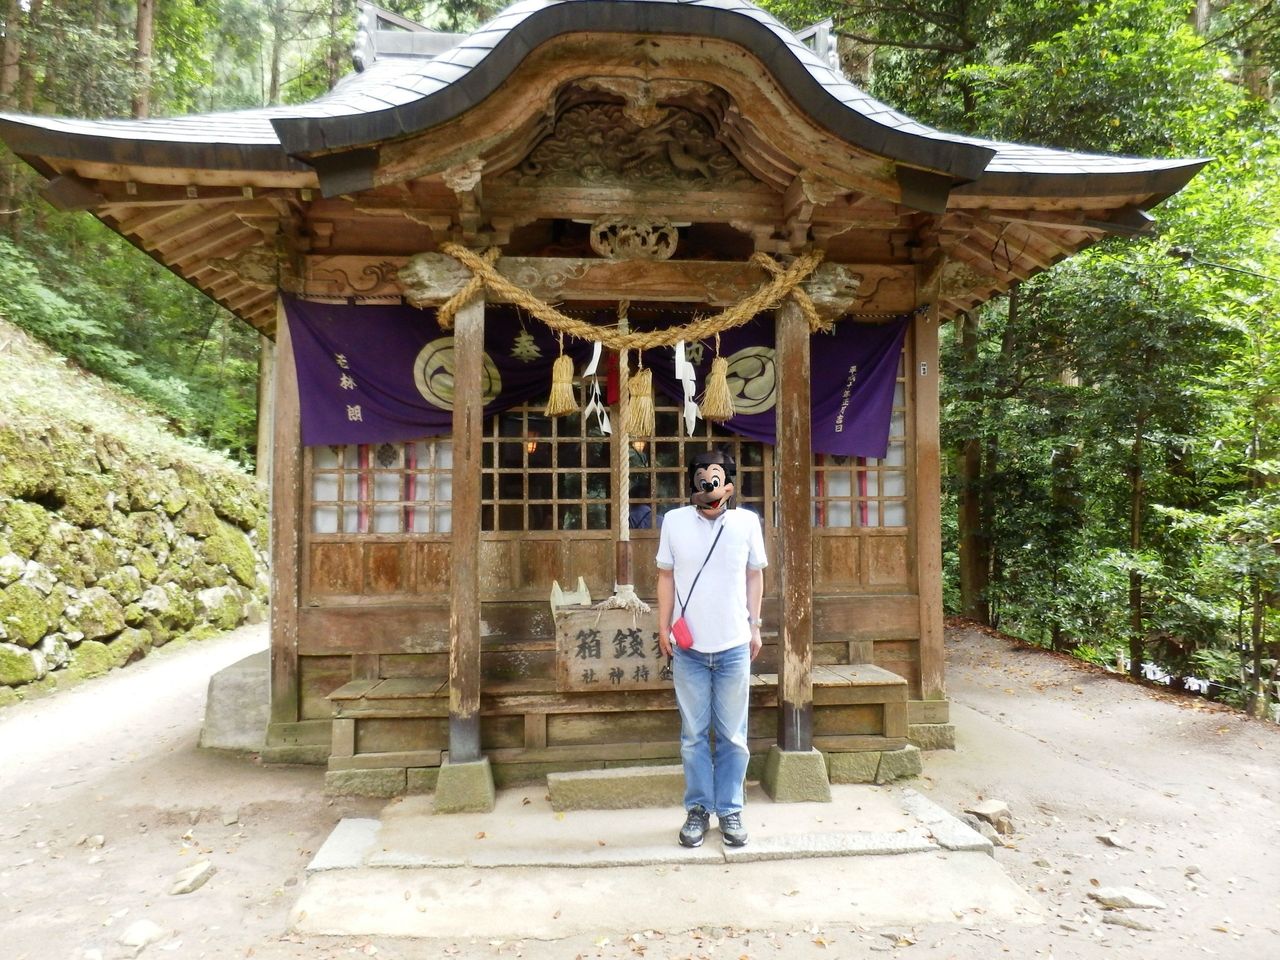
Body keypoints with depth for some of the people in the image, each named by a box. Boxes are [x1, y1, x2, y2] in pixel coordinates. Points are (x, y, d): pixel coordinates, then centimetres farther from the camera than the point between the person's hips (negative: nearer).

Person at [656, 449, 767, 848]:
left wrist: (755, 626, 7)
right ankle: (697, 810, 25)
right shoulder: (674, 520, -1)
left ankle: (730, 811, 25)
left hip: (734, 646, 0)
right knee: (694, 735, 10)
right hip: (688, 648, 0)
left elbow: (754, 575, 8)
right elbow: (666, 576, 5)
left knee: (733, 736, 10)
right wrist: (663, 626, 3)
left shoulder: (747, 521, -1)